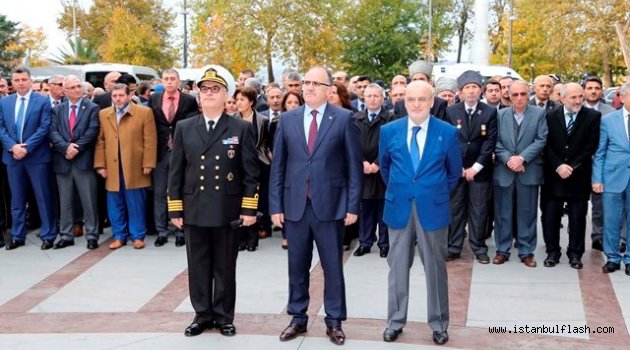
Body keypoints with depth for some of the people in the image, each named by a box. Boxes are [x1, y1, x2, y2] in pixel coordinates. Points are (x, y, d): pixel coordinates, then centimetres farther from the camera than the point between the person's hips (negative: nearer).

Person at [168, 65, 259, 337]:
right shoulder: (184, 128, 6)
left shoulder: (241, 128, 0)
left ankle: (224, 317, 22)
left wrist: (249, 209, -7)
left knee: (225, 268, 8)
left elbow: (250, 172, -2)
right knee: (198, 268, 10)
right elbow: (175, 171, 6)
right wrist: (175, 209, 1)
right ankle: (202, 315, 24)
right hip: (194, 210, 2)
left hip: (228, 211, -2)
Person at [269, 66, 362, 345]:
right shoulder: (288, 119, 6)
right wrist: (275, 205, 2)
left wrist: (353, 205, -6)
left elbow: (354, 165, -2)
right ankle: (298, 318, 27)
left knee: (333, 267, 8)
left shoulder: (344, 119, -2)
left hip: (330, 206, -2)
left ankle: (334, 322, 21)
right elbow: (278, 166, 6)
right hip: (295, 206, 3)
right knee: (297, 267, 12)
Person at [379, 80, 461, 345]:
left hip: (433, 208, -1)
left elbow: (454, 172, 7)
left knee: (435, 267, 9)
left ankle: (439, 324, 23)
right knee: (398, 267, 10)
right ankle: (395, 321, 23)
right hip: (399, 207, 2)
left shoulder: (448, 132, -7)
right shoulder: (389, 131, -2)